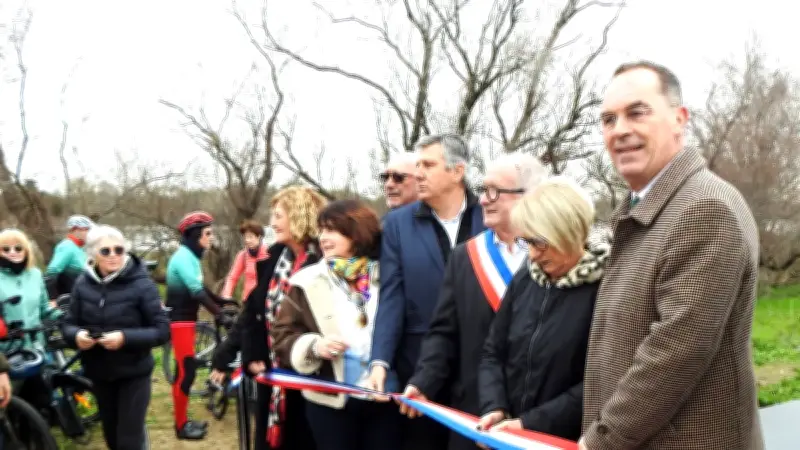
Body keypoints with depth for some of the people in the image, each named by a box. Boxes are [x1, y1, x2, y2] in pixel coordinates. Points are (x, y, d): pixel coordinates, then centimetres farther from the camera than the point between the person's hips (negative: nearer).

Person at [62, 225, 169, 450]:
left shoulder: (141, 283, -16)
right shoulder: (83, 284, -5)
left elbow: (162, 330, -17)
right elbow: (68, 324, 3)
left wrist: (125, 338, -31)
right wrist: (76, 335, -20)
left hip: (133, 373, -4)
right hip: (99, 373, 4)